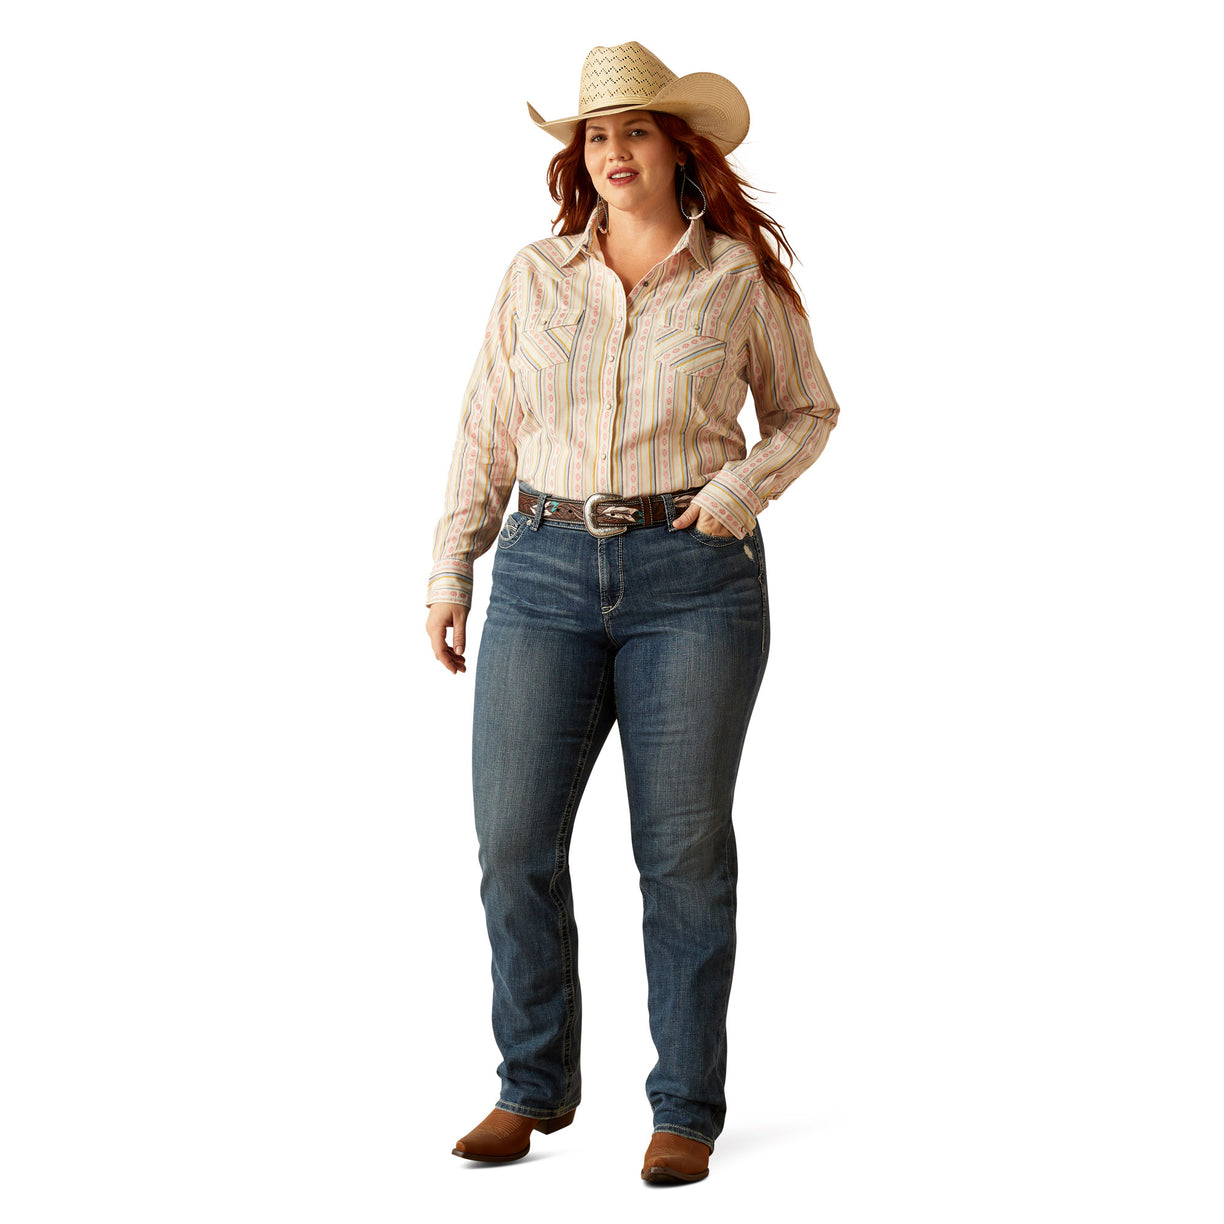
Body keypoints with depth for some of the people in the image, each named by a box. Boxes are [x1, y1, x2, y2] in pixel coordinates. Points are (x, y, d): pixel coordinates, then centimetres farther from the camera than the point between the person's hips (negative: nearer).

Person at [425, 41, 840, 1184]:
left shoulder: (742, 277, 2)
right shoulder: (533, 277, 7)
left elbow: (807, 413, 13)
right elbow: (487, 430, 13)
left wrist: (741, 489, -5)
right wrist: (450, 571, 8)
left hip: (693, 577, -2)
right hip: (548, 573, 2)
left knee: (683, 849, 1)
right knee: (513, 841, -2)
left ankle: (686, 1109, 15)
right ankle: (536, 1084, 18)